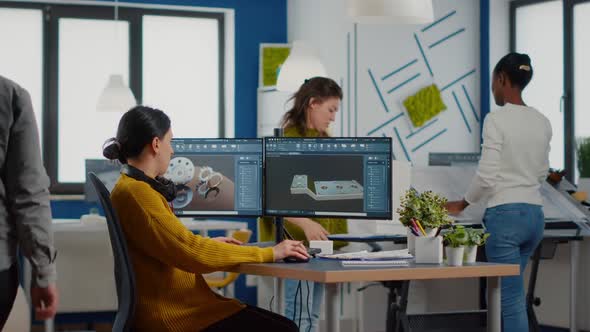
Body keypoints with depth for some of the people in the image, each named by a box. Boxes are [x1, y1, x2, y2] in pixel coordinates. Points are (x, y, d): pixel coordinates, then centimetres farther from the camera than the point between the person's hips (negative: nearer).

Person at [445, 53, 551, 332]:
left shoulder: (496, 119, -12)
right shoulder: (542, 122, 9)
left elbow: (487, 176, -14)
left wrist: (461, 205, 1)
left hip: (505, 215, -7)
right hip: (535, 214, 8)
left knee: (511, 299, -4)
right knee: (507, 290, 20)